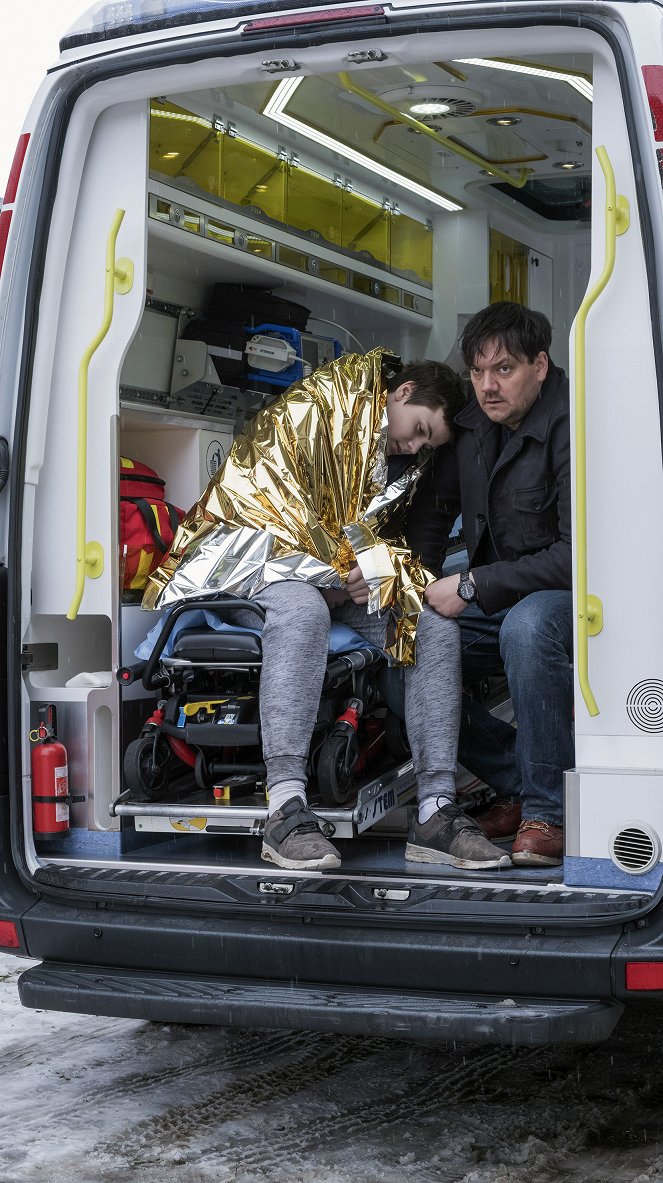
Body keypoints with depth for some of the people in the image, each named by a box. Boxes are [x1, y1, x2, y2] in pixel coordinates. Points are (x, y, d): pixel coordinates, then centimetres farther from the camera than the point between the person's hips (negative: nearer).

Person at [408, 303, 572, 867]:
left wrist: (471, 586, -24)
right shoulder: (472, 423, 4)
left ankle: (548, 809, -24)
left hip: (571, 595, -7)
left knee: (527, 624, -40)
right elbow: (432, 509, 17)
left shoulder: (572, 427, -20)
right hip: (496, 603, 8)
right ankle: (517, 783, 0)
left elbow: (581, 554, -26)